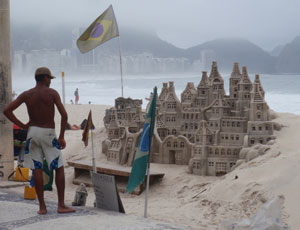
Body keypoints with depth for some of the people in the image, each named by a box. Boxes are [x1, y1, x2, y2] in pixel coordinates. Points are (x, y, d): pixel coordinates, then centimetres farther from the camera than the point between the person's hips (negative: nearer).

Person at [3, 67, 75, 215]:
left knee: (37, 169, 4)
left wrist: (22, 126, 4)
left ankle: (42, 207, 3)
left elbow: (6, 110, -2)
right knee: (59, 168, 5)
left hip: (32, 132, 3)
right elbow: (64, 114, -14)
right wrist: (61, 137, -6)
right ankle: (61, 205, 1)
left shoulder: (26, 95, 3)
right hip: (48, 133, -3)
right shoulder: (52, 93, -5)